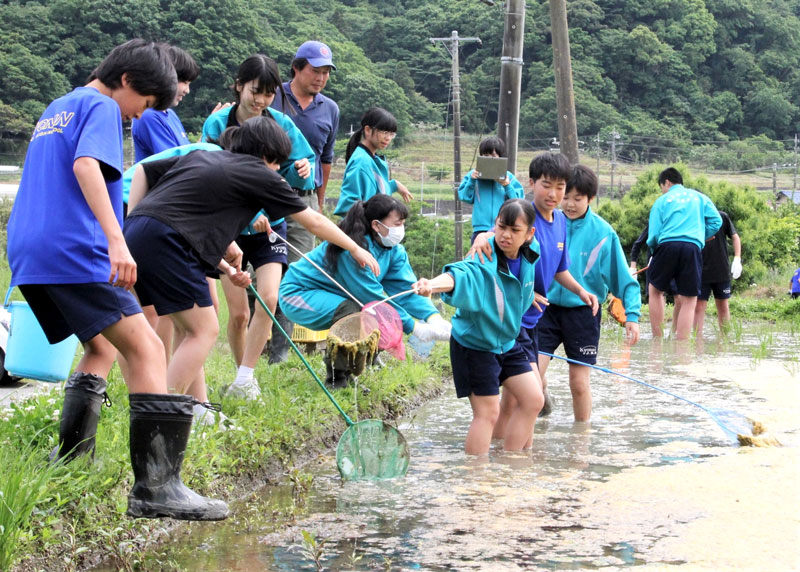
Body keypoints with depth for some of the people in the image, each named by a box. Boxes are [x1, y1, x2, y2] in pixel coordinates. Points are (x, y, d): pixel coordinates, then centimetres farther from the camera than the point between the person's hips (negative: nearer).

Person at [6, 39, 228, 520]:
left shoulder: (56, 109, 28)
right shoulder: (102, 108, -1)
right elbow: (86, 165, -19)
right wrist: (116, 240, -29)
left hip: (26, 254, 10)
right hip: (73, 250, -10)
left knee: (103, 347, 24)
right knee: (147, 350, -13)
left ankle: (70, 466, 17)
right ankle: (156, 488, -24)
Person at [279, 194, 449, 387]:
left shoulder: (393, 250, -5)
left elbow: (407, 288, -12)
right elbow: (372, 296, -30)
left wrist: (433, 317, -29)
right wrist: (414, 327, -30)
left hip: (335, 296, 9)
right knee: (352, 310, -33)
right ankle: (335, 378, -17)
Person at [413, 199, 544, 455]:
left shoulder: (529, 256, -9)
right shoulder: (484, 263, -29)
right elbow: (459, 274, -52)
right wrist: (432, 285, -70)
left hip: (507, 342, 8)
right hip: (474, 345, -8)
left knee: (533, 400, 9)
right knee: (487, 413, -9)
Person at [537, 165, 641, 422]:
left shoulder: (602, 232, -6)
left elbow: (622, 276, -3)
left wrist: (632, 314, -11)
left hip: (583, 312, -1)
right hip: (546, 307, 1)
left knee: (579, 382, 5)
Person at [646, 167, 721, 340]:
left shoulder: (662, 201, 14)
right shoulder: (700, 197, 21)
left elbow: (653, 234, 6)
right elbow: (716, 221, 9)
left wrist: (653, 250, 24)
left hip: (667, 245, -1)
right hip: (693, 247, 1)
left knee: (656, 290, 19)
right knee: (689, 300, 4)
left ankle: (657, 339, 16)